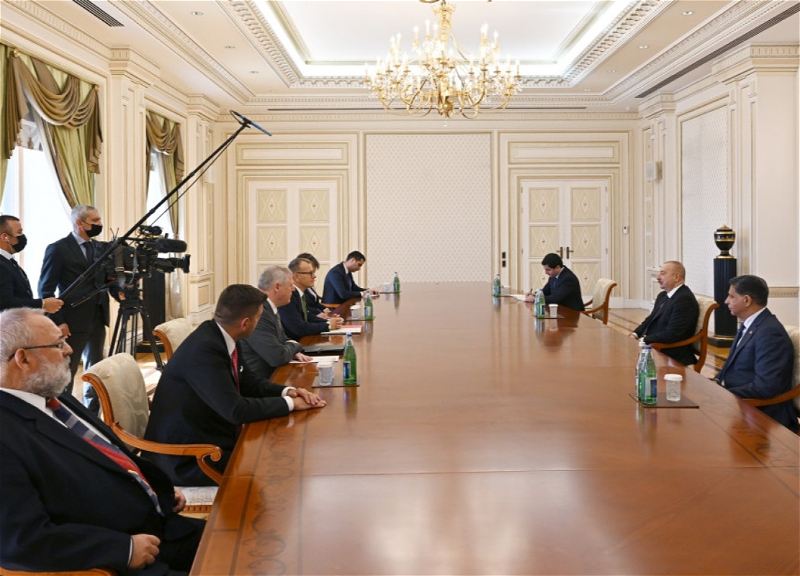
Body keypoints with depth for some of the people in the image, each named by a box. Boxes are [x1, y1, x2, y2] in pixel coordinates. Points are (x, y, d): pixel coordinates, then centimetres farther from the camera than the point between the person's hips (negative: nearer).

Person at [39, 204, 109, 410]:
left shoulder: (100, 247, 11)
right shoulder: (58, 249, -8)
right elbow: (46, 289, -9)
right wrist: (58, 321, -15)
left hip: (98, 319, 6)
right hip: (73, 321, -6)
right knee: (66, 372, 2)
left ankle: (92, 413, 21)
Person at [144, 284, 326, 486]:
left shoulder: (225, 339, 1)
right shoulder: (204, 349, -26)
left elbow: (250, 382, 13)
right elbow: (236, 410, -29)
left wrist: (287, 392, -5)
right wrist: (290, 403, -18)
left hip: (211, 436, 9)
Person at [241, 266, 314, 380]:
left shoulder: (269, 308, 6)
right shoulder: (258, 313, -24)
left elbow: (282, 339, 19)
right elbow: (278, 357, -25)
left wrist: (293, 351, -2)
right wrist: (294, 346, -5)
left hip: (271, 374, 9)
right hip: (258, 381, -9)